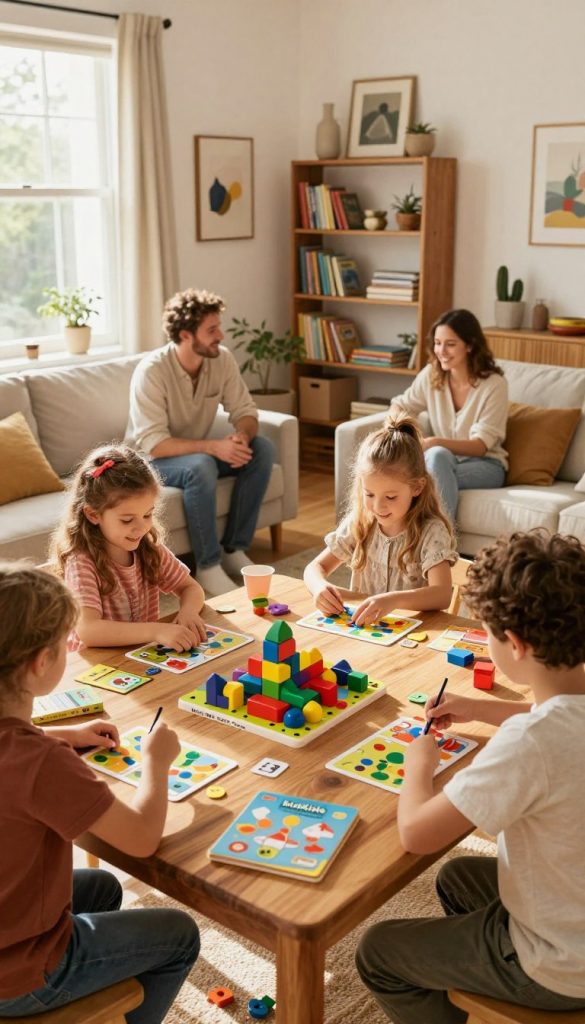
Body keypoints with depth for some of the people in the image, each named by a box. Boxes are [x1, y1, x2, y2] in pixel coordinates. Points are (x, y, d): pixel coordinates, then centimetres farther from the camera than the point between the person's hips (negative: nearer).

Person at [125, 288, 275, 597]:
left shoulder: (222, 359, -9)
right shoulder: (151, 371, -26)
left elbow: (245, 411, -6)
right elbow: (153, 444, -30)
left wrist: (241, 436, -30)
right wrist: (213, 446, -39)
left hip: (199, 452, 6)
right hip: (151, 460, -6)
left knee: (262, 449, -16)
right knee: (201, 466, -37)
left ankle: (234, 549, -9)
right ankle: (208, 566, -23)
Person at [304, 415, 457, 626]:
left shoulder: (431, 531, -11)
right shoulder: (359, 522, 1)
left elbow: (442, 594, -22)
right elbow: (315, 567, 6)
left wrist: (393, 600, -39)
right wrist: (321, 586, -18)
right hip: (361, 627, 4)